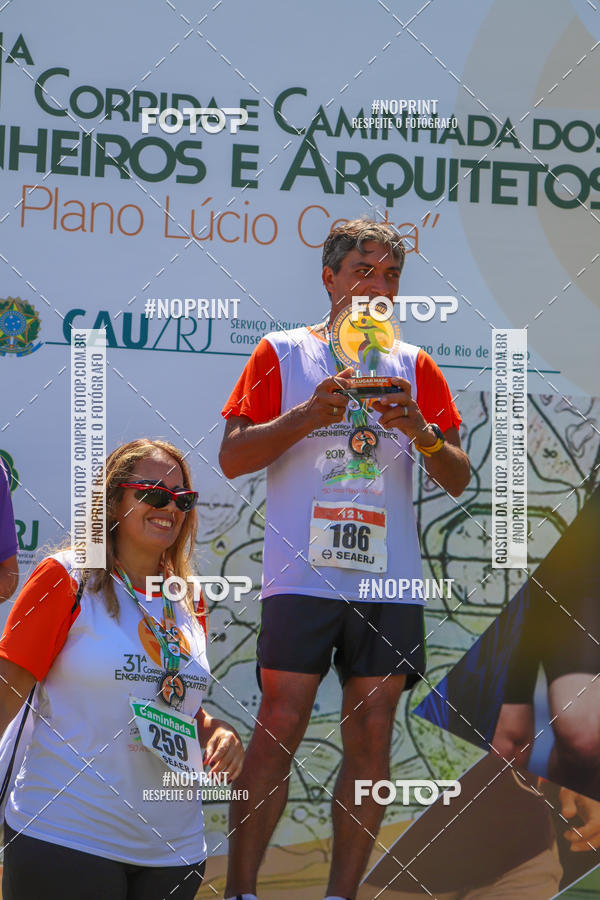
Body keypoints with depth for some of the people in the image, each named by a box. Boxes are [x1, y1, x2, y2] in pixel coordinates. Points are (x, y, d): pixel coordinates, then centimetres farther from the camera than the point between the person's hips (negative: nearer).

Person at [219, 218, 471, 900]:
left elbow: (457, 480, 10)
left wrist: (421, 432, -10)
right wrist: (309, 415, -12)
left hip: (389, 579, 3)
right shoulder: (283, 353, 7)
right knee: (279, 729, -7)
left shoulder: (415, 366, 13)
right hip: (302, 571, -3)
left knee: (371, 736, 1)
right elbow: (232, 458, 2)